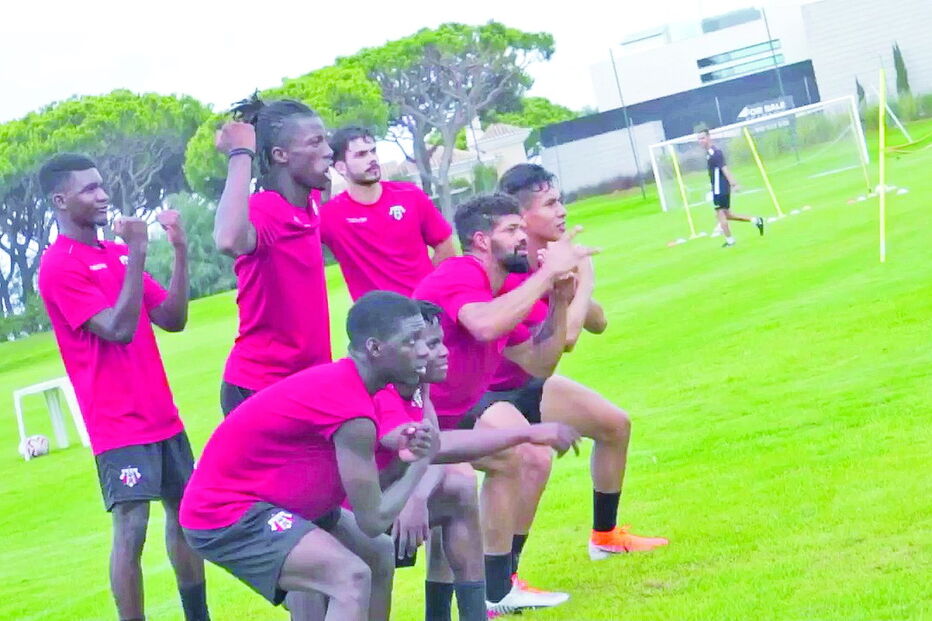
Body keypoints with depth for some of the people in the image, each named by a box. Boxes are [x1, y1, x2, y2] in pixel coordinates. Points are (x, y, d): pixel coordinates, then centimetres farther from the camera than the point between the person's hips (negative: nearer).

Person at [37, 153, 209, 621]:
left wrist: (180, 251, 0)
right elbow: (118, 328, -20)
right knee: (131, 531, -12)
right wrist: (137, 255, -20)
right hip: (119, 425, -8)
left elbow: (173, 319, 10)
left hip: (163, 416, 8)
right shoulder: (59, 267, -11)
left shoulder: (118, 254, 13)